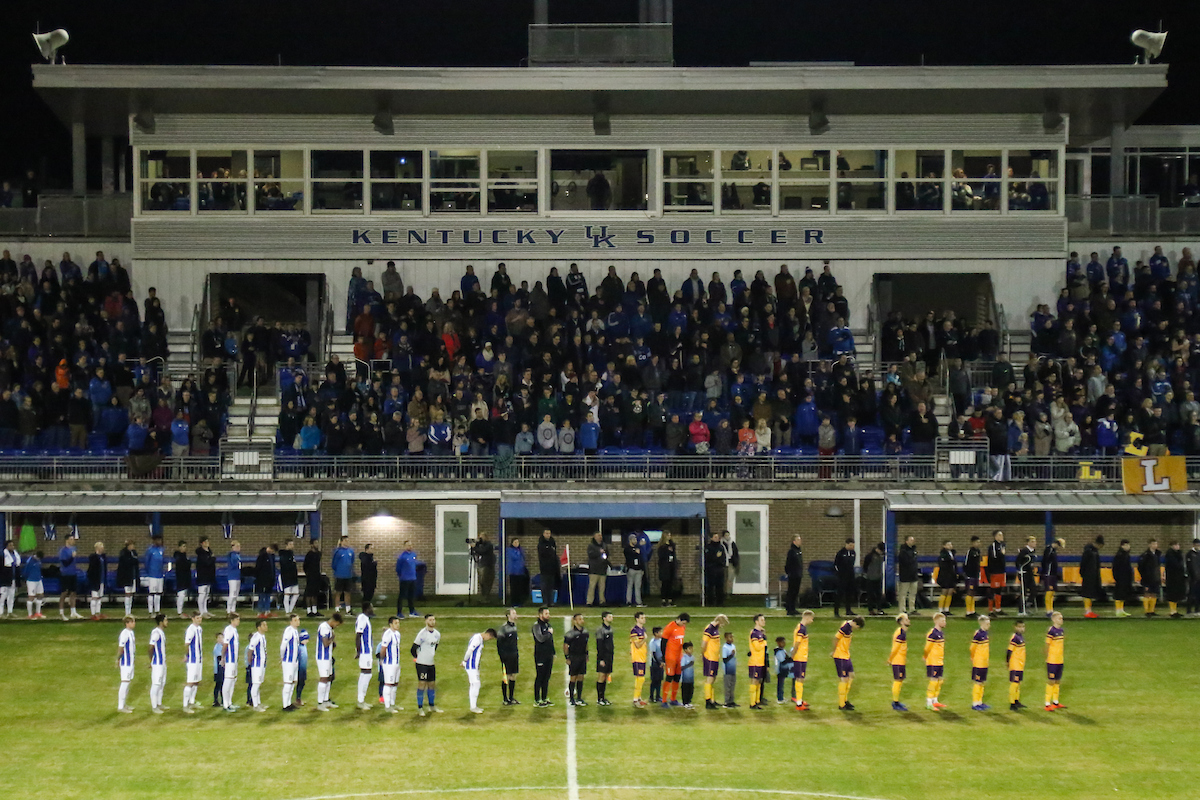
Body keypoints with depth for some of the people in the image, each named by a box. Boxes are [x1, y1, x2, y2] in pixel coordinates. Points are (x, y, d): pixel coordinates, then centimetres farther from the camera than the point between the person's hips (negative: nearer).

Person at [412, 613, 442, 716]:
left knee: (432, 684, 13)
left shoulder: (437, 634, 6)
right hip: (422, 663, -7)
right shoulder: (423, 633, -17)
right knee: (422, 684, -6)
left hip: (431, 663, 7)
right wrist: (418, 657, -1)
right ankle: (420, 708, 0)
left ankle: (432, 706, 26)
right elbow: (413, 649, -13)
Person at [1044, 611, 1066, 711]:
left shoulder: (1061, 630, 10)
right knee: (1051, 681, -4)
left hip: (1060, 661, 8)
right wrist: (1047, 658, -15)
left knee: (1058, 681, 13)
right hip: (1052, 660, -8)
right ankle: (1047, 704, 1)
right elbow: (1047, 645, -13)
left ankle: (1055, 702, 23)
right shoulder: (1051, 631, -14)